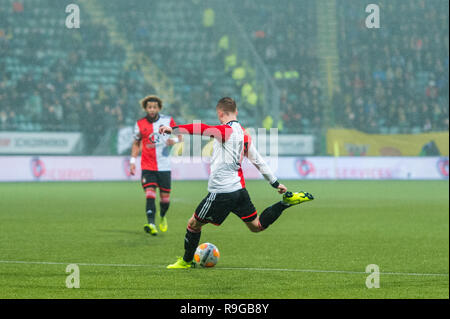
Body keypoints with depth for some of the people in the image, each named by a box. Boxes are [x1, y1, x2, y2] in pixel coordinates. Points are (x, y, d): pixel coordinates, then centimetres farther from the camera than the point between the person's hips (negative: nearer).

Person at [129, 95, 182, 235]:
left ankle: (162, 216, 38)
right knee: (150, 194, -18)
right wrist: (133, 161, 6)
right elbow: (136, 143, 16)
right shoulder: (140, 124, 2)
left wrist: (174, 140, -15)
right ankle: (151, 224, -28)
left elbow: (180, 137, 8)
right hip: (147, 166, -1)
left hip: (164, 166, 1)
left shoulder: (168, 120, 0)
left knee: (165, 197, 7)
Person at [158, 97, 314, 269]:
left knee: (194, 224, 9)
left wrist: (173, 129, -35)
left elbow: (203, 129, -29)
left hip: (221, 192, -7)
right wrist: (276, 183, 24)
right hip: (239, 189, 8)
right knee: (257, 226, 17)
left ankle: (186, 261, 19)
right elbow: (258, 161, 18)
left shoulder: (227, 130, -12)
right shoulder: (244, 134, 13)